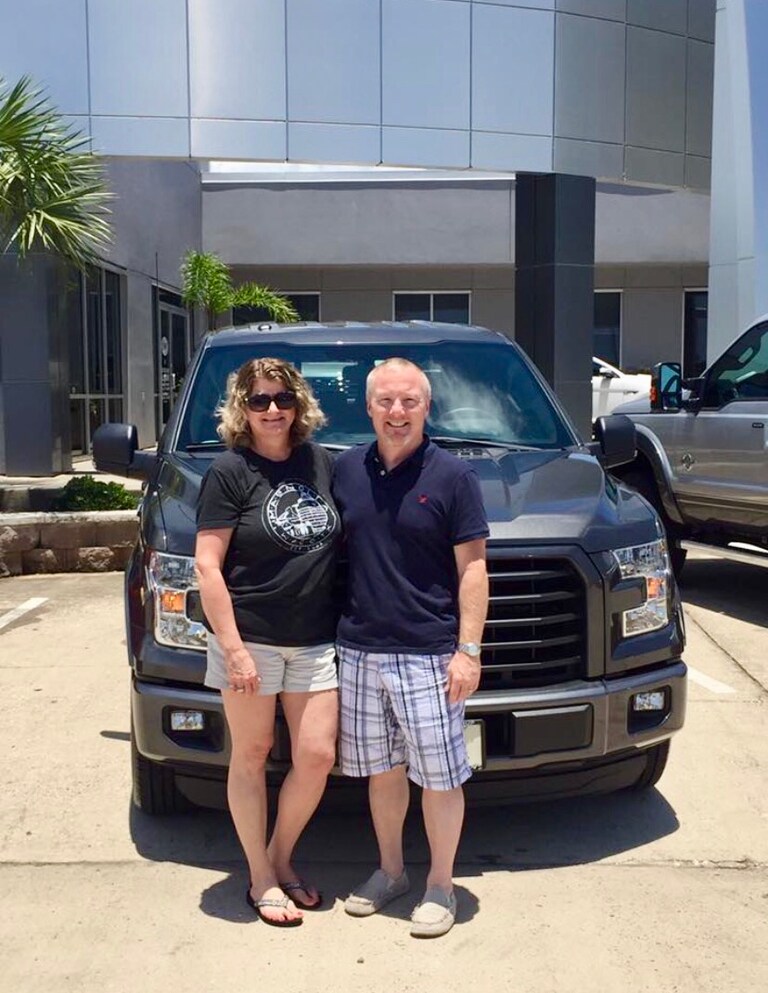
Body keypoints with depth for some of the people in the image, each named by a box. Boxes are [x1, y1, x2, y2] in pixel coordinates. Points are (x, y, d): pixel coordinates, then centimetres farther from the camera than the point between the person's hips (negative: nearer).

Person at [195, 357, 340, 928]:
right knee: (251, 756, 9)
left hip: (315, 640, 4)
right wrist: (233, 648, -16)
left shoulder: (320, 463, 6)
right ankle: (261, 879, 25)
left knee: (317, 756, 4)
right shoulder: (231, 471, -8)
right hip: (251, 639, -4)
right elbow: (207, 564, -11)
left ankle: (281, 859, 28)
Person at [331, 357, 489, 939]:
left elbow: (472, 568, -6)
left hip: (429, 653, -4)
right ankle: (390, 871, 35)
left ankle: (441, 886, 24)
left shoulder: (452, 475, -5)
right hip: (360, 650, 4)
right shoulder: (347, 470, 6)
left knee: (440, 775, 5)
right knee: (381, 769, 17)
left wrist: (468, 650, -11)